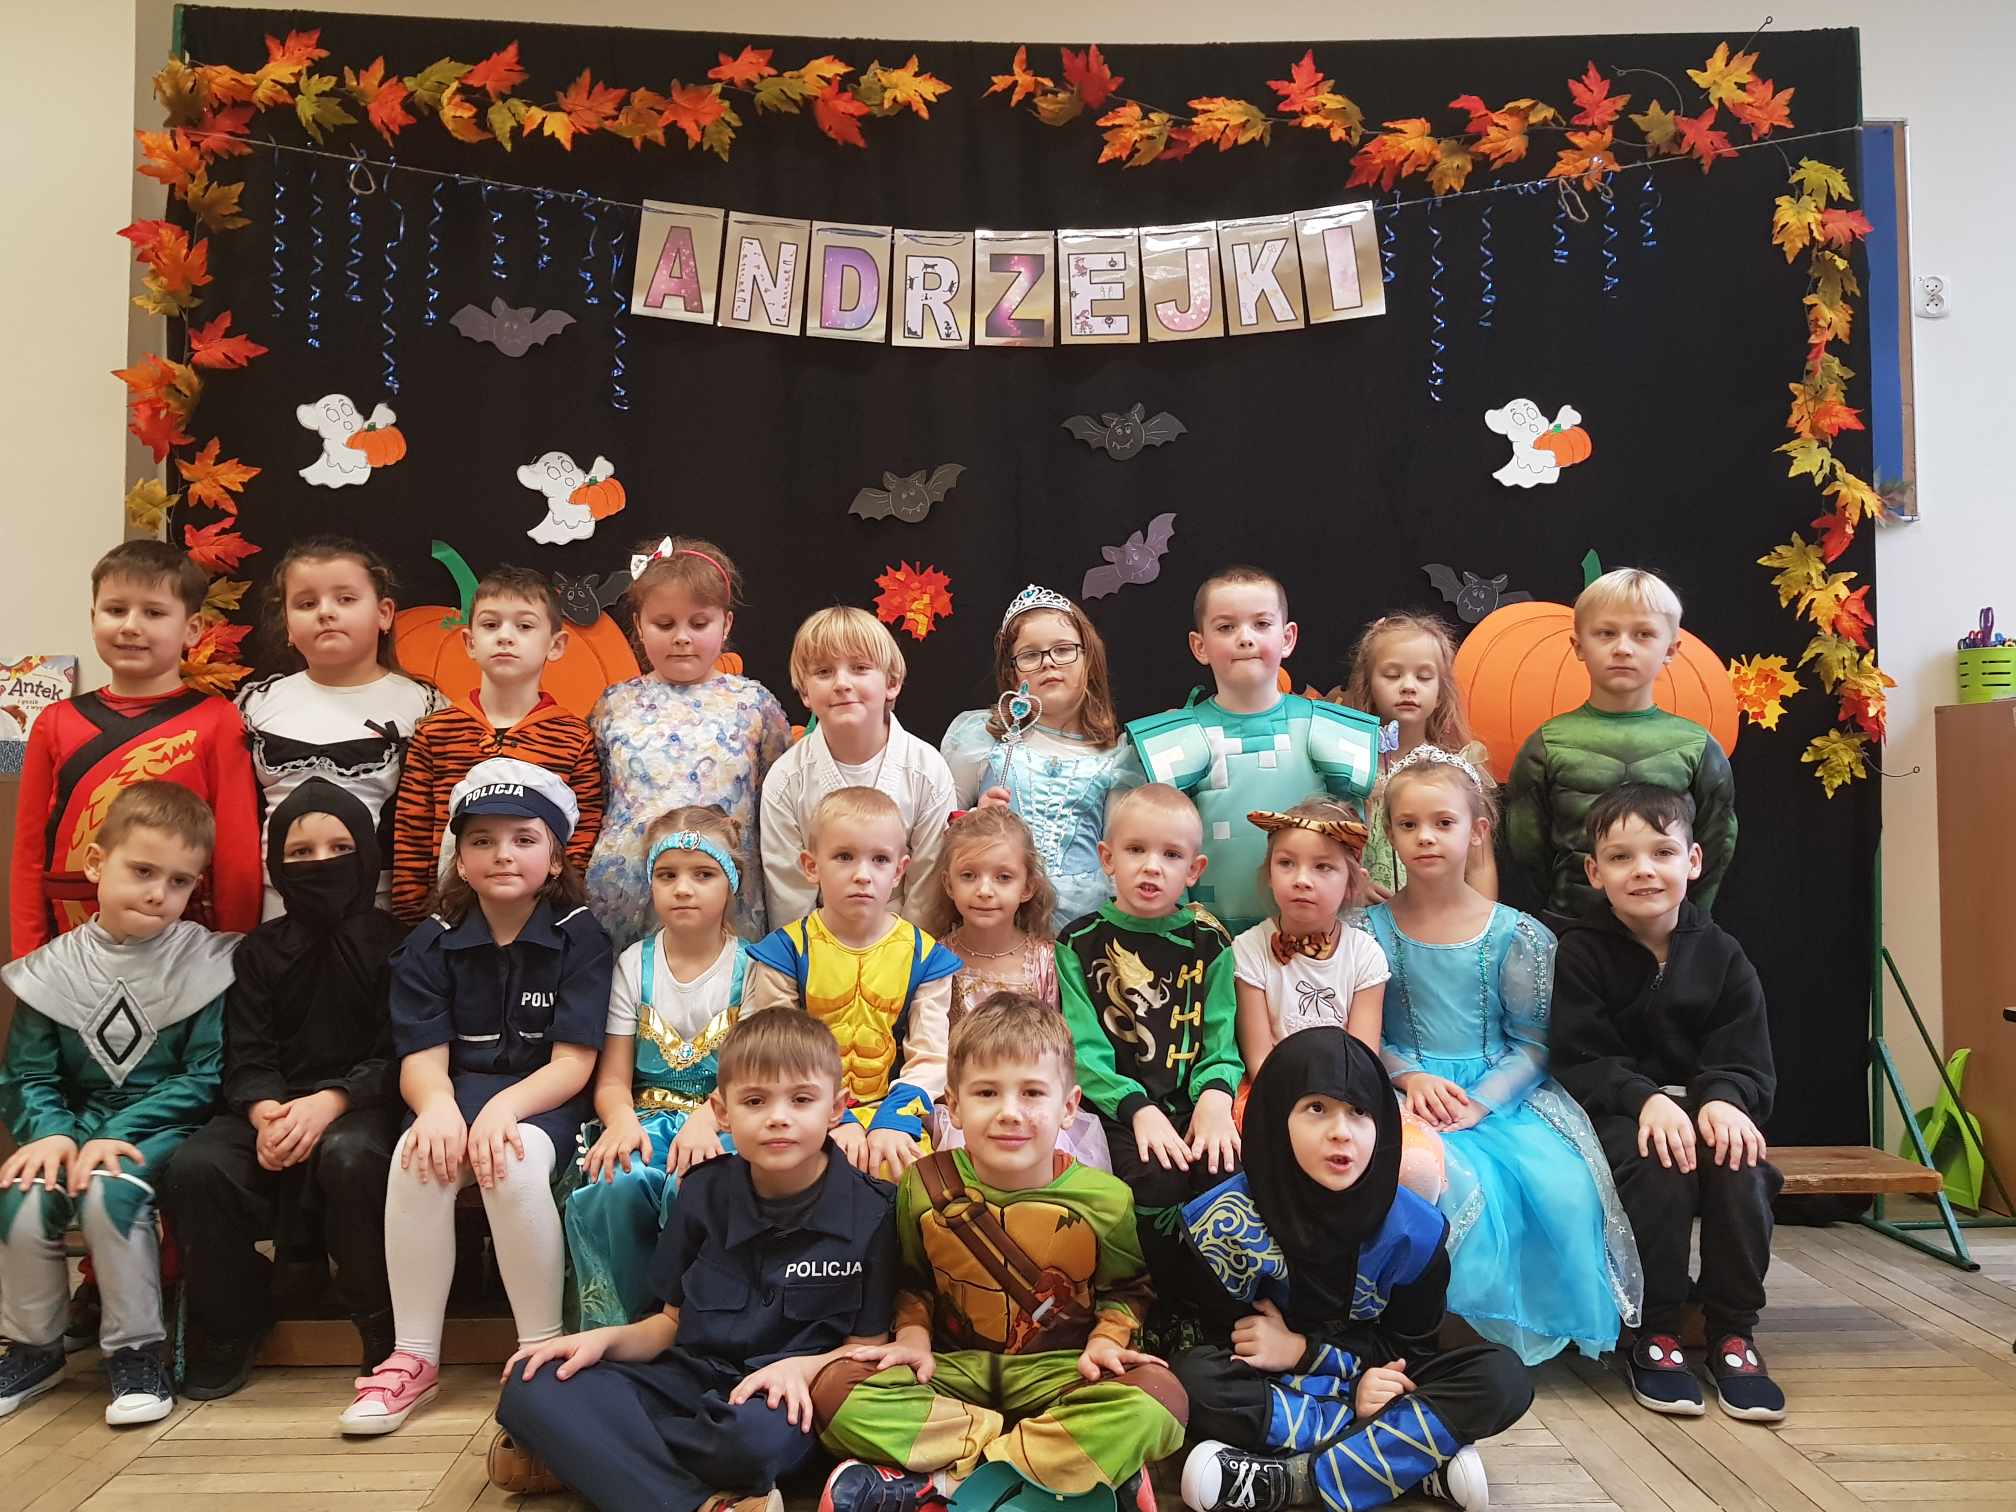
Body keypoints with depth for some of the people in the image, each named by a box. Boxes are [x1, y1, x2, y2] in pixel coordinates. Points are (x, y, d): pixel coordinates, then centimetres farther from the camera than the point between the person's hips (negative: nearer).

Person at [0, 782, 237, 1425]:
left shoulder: (206, 962, -6)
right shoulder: (53, 969, 4)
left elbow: (206, 1074, -10)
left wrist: (117, 1134, -18)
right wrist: (52, 1132, -15)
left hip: (164, 1126, -3)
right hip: (79, 1125, 4)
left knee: (107, 1194, -30)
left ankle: (136, 1351, -11)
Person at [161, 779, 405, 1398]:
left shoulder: (395, 944, 1)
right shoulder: (260, 951, 12)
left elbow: (397, 1057, -6)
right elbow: (246, 1056, 3)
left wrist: (329, 1102, -22)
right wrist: (265, 1112, -19)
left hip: (363, 1104, -4)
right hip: (275, 1107, 4)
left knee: (350, 1157, -37)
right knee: (195, 1167, -25)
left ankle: (384, 1330, -15)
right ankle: (229, 1325, 0)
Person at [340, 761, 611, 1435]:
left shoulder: (580, 937, -2)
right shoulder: (431, 943, 7)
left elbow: (573, 1062, -9)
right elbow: (422, 1058, -2)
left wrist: (502, 1108, -27)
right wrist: (438, 1106, -26)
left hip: (545, 1101, -3)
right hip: (458, 1094, 3)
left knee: (513, 1159, -34)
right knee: (417, 1154, -30)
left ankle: (542, 1349, -17)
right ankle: (413, 1357, -17)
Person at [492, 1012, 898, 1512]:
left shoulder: (866, 1211, -7)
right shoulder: (706, 1192, 5)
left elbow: (867, 1344, -2)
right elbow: (674, 1322, 13)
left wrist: (802, 1367, -22)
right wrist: (604, 1339, -6)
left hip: (780, 1397, -4)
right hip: (689, 1377, 4)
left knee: (757, 1434, -41)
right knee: (531, 1387, -16)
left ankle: (576, 1451, -14)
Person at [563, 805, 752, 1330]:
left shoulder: (751, 968, 3)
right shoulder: (635, 965, 8)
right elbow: (613, 1079, 4)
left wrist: (706, 1120, -25)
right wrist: (622, 1122, -19)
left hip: (722, 1122, -2)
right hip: (647, 1115, 2)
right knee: (617, 1181, -31)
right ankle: (621, 1328, -12)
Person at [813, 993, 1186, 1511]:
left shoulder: (1105, 1199, -8)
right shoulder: (925, 1186, -5)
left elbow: (1126, 1287, 8)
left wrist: (1106, 1340, -10)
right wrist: (913, 1334, -5)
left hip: (1058, 1370, -1)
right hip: (954, 1366, 1)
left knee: (1157, 1400, -32)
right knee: (836, 1390, -26)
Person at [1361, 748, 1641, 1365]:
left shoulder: (1515, 936, 3)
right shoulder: (1371, 929, 4)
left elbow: (1534, 1041, 0)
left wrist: (1480, 1102, -15)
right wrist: (1410, 1077, -16)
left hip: (1502, 1093, 1)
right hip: (1410, 1093, -1)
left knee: (1565, 1185, -24)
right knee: (1454, 1182, -32)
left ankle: (1551, 1326, 0)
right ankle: (1479, 1329, -11)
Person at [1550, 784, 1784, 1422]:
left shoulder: (1721, 956, 5)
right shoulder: (1580, 952, -3)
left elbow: (1748, 1065, 0)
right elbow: (1581, 1063, -10)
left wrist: (1722, 1099, -23)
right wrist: (1646, 1100, -28)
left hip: (1706, 1109, 3)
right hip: (1615, 1117, -2)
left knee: (1740, 1161, -29)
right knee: (1659, 1160, -33)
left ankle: (1734, 1332, -11)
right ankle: (1655, 1333, -16)